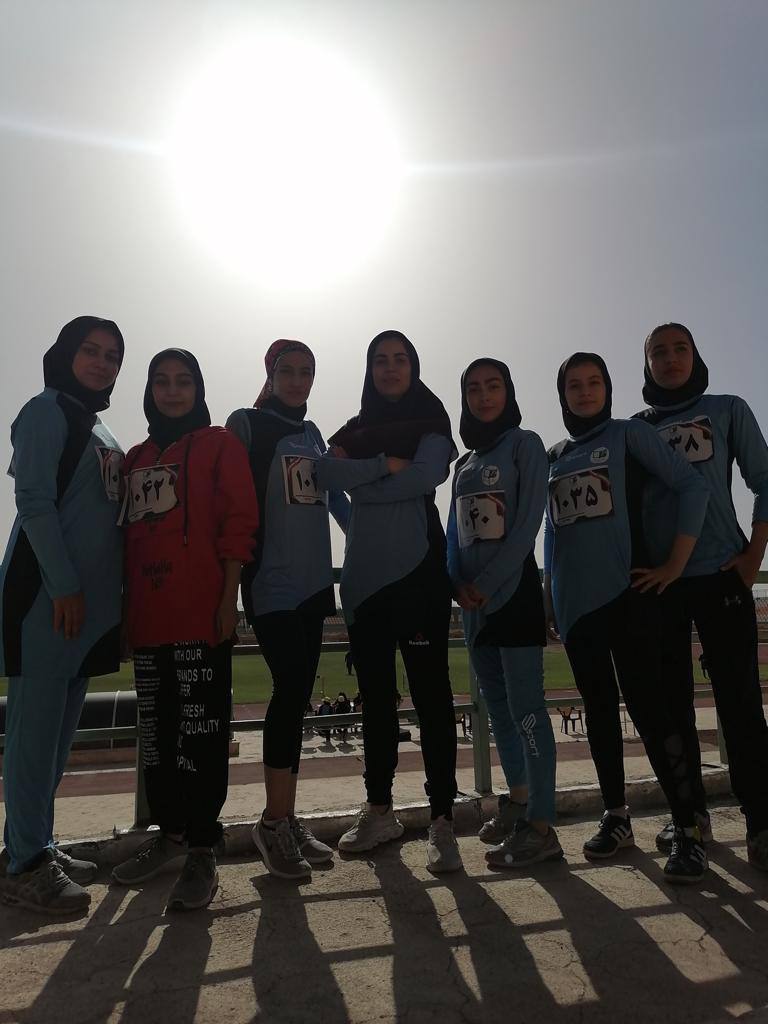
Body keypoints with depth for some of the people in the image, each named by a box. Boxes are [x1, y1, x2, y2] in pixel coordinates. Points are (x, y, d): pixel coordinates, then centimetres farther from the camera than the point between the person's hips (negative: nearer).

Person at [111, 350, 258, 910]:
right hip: (149, 617, 6)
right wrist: (125, 609, 14)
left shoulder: (219, 444, 4)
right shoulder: (136, 458, 20)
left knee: (201, 730, -4)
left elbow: (239, 521, -5)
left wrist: (228, 598, -13)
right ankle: (170, 833, 28)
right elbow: (127, 536, 20)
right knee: (156, 730, 13)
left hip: (201, 612, -6)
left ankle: (202, 852, 7)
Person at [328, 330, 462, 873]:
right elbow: (339, 475, 4)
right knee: (375, 694, 10)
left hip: (417, 569, -4)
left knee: (431, 691, -3)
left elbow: (426, 476, -11)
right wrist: (392, 467, -7)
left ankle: (443, 819, 4)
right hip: (363, 574, 5)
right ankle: (379, 809, 23)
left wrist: (361, 478, -4)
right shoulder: (352, 430, 20)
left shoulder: (431, 420, 7)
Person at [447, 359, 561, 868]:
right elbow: (456, 531, 15)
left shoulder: (525, 444, -1)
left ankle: (541, 827, 1)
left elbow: (528, 521, -11)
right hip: (475, 598, 7)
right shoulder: (465, 462, 18)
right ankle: (518, 798, 28)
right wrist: (459, 585, -2)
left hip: (513, 590, -7)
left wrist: (486, 585, -14)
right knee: (497, 703, 13)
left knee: (525, 706, -7)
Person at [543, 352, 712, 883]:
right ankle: (617, 817, 23)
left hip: (625, 591, -5)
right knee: (599, 704, 11)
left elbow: (694, 486, -7)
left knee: (646, 702, -9)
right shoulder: (554, 456, 15)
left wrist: (674, 565, -11)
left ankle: (689, 830, 1)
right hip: (574, 599, 5)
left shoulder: (630, 433, 1)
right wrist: (549, 593, 13)